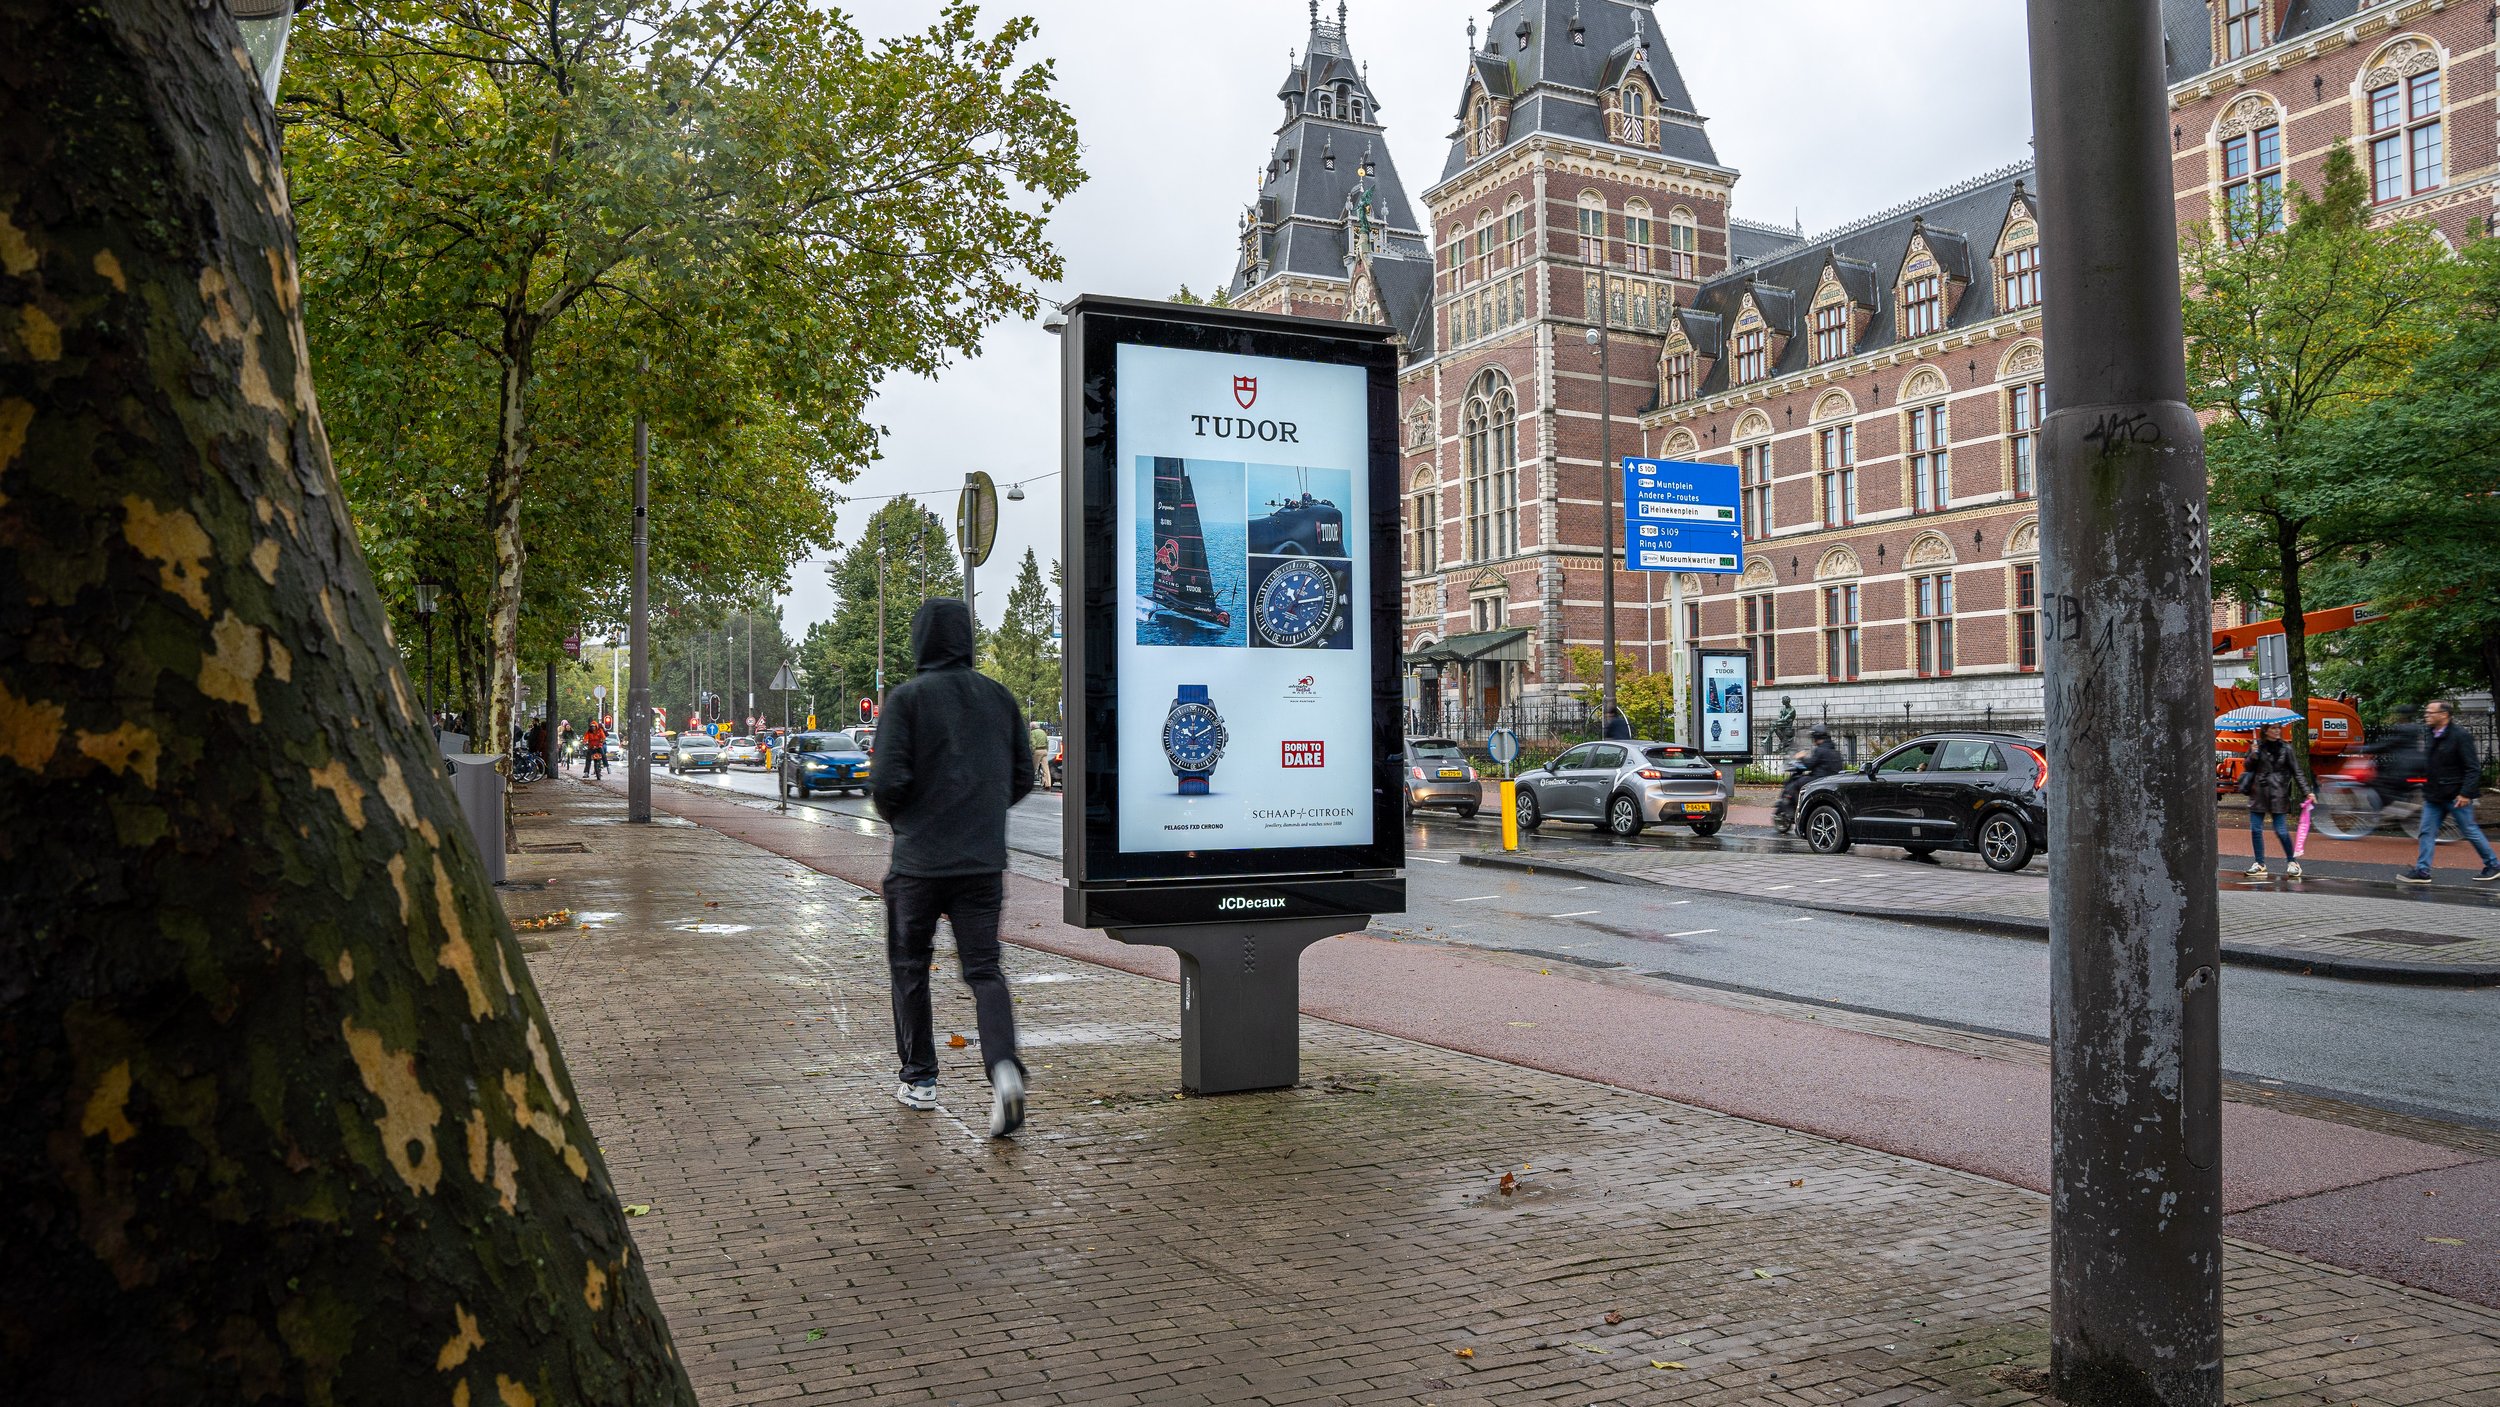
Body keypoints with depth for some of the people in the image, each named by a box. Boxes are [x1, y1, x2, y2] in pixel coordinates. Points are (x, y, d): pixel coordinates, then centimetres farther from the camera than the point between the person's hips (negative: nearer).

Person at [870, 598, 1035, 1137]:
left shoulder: (907, 698, -7)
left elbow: (888, 781, -13)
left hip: (919, 859, -3)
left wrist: (895, 817, 8)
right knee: (984, 969, 5)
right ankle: (1004, 1068, -17)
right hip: (985, 860, 3)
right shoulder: (1000, 697, 6)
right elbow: (1022, 778, 10)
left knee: (910, 966, 15)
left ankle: (919, 1079, 23)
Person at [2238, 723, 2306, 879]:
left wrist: (2306, 792, 0)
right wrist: (2253, 755, -13)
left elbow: (2296, 771, 6)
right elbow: (2248, 768, 6)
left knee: (2281, 830, -5)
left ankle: (2292, 862, 12)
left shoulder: (2285, 748, 4)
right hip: (2258, 793, 2)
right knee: (2255, 830, 2)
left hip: (2278, 794, -2)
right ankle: (2259, 864, 12)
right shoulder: (2257, 746, 6)